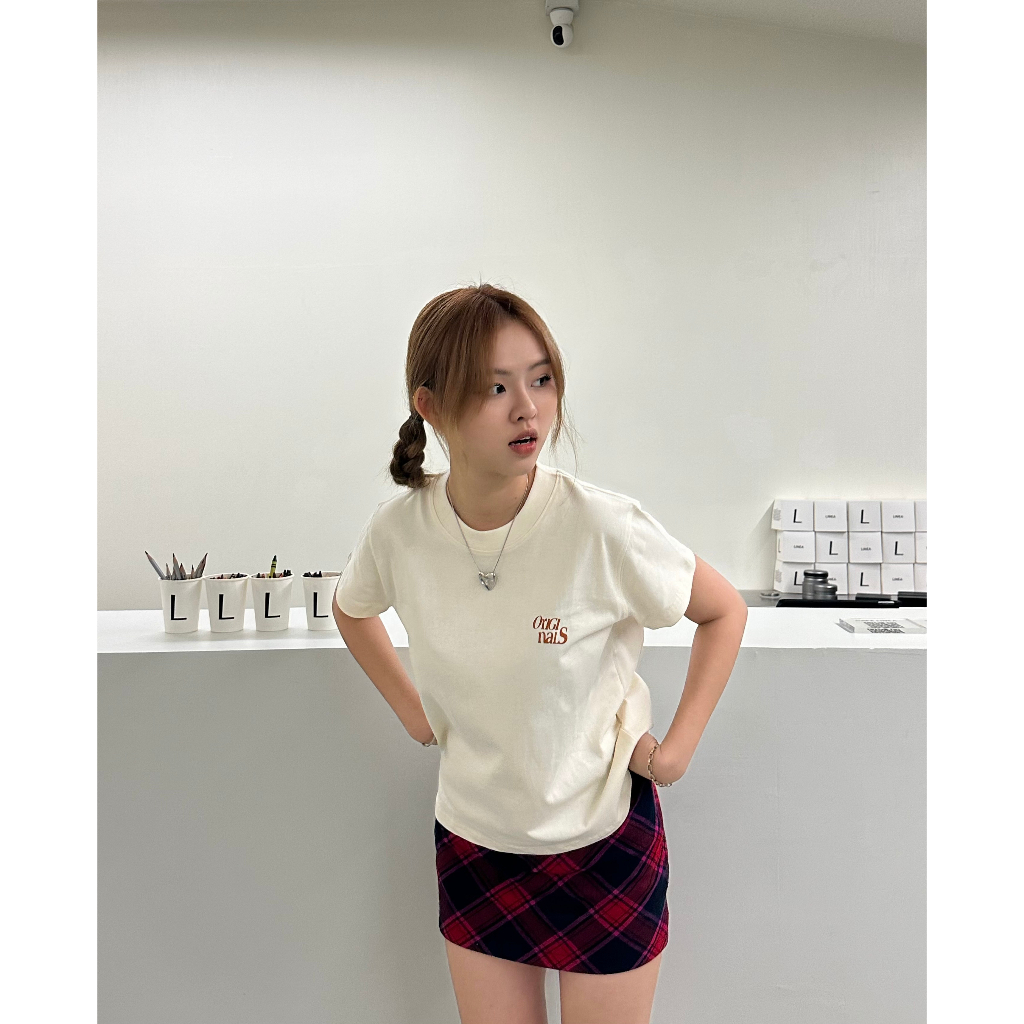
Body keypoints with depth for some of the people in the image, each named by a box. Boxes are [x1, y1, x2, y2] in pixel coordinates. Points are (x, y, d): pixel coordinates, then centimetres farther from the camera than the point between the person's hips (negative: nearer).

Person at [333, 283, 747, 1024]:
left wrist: (678, 748, -9)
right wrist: (411, 709, 4)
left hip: (604, 837, -2)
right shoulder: (399, 531, -15)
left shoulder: (601, 527, -25)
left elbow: (724, 612, -8)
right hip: (472, 839, 3)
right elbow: (352, 609, 10)